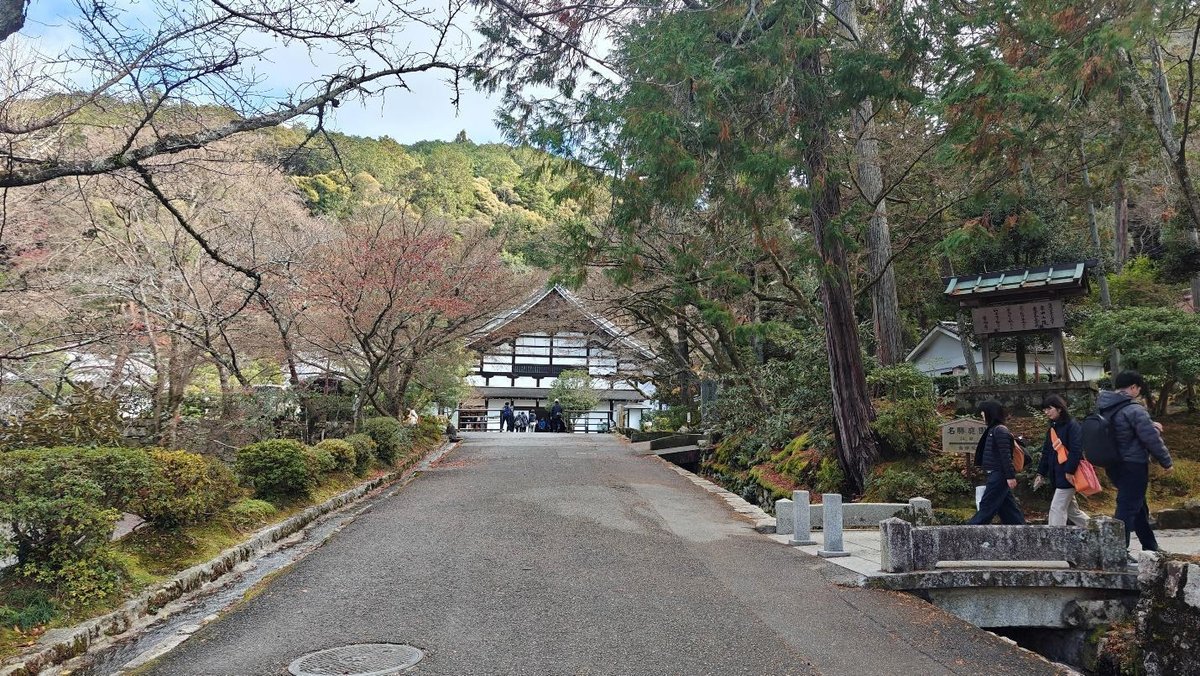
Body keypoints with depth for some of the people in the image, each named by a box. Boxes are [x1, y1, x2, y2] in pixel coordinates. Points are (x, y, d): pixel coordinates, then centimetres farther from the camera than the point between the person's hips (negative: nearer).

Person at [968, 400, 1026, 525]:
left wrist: (1010, 476, -22)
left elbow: (1006, 455, -20)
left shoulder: (999, 430, -16)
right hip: (996, 474, 10)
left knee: (986, 506, -5)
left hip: (999, 476, -10)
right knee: (1007, 506, 12)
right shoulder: (993, 429, 14)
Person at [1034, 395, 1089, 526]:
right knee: (1071, 509, 14)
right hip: (1056, 476, 9)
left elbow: (1076, 451, -17)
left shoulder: (1072, 426, -9)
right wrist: (1041, 473, 13)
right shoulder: (1051, 429, 16)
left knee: (1057, 508, -10)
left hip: (1068, 476, -9)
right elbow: (1046, 453, 17)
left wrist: (1069, 471, -21)